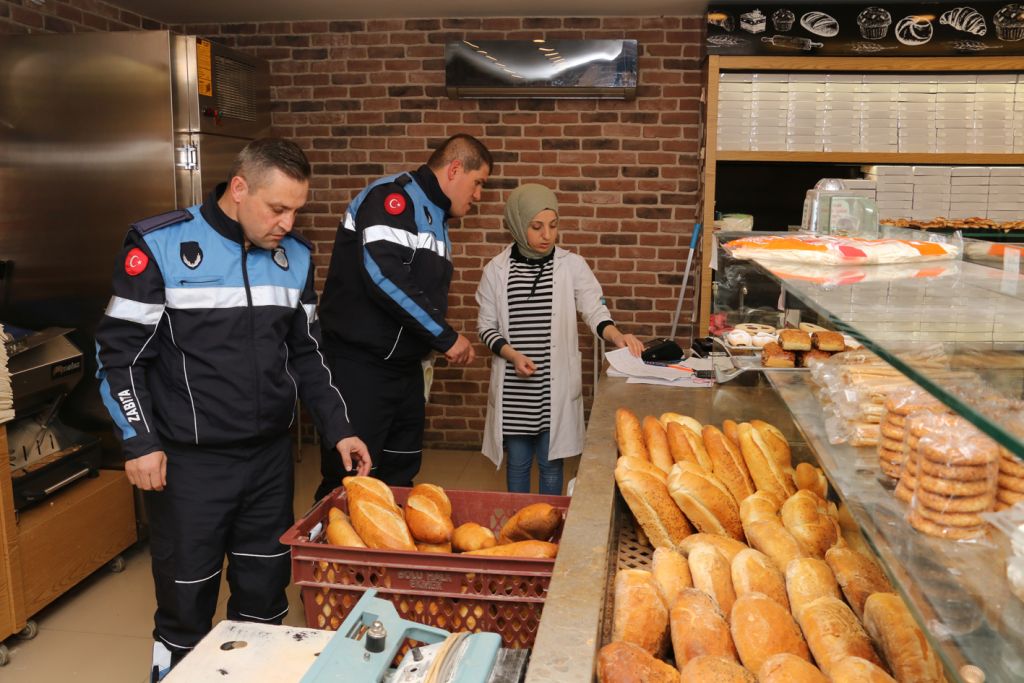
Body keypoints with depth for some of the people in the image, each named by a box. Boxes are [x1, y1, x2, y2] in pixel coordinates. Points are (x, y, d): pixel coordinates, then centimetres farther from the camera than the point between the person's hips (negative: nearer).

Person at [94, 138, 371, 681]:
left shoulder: (294, 257, 5)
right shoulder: (161, 246, -9)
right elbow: (119, 351, -6)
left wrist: (337, 428, 7)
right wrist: (140, 440, -12)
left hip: (270, 456, 4)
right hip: (188, 463, -4)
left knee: (266, 595, 14)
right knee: (186, 603, 7)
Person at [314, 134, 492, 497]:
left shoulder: (435, 217, 16)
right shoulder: (393, 197, -13)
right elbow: (383, 276, -26)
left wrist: (450, 343, 11)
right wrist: (445, 336, -19)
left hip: (405, 368, 9)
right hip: (360, 365, -9)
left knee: (400, 479, 15)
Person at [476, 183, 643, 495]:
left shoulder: (572, 265, -4)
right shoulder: (496, 271, -1)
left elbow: (594, 311, -8)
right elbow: (486, 327, 3)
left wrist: (617, 336, -29)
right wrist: (513, 355, -14)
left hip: (556, 386, -1)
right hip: (513, 387, 1)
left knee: (551, 463, 9)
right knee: (518, 462, 14)